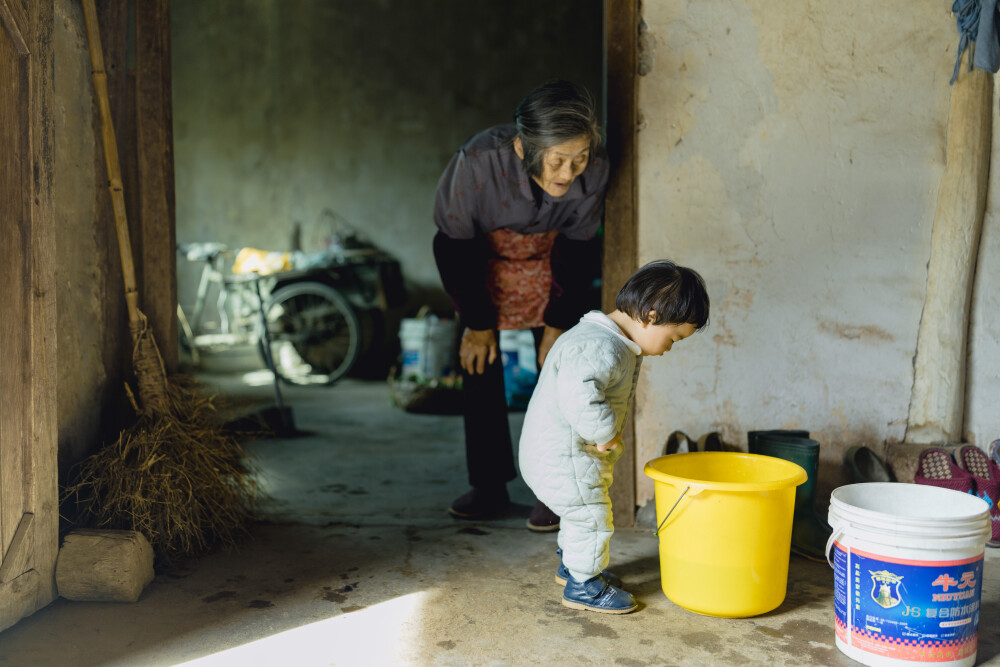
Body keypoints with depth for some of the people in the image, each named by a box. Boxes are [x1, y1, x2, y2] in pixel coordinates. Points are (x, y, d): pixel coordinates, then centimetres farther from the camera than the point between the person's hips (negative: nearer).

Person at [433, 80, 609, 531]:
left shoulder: (594, 171, -30)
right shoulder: (478, 162, -37)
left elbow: (578, 247, -13)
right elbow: (455, 245, -21)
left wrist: (559, 322, -9)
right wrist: (476, 323, -14)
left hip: (551, 263, 1)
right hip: (482, 256, 0)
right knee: (479, 364, -1)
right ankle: (489, 486, 13)